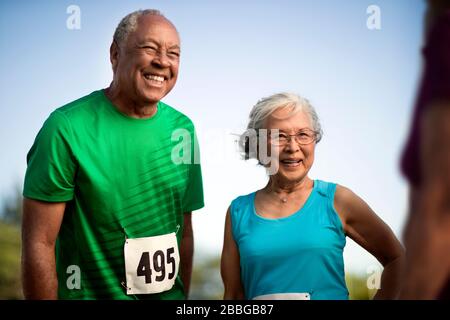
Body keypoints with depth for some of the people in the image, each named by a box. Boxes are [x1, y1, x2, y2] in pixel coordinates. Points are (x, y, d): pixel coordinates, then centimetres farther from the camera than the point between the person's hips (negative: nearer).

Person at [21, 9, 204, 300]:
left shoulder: (183, 128, -1)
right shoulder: (68, 128, -17)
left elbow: (184, 232, 6)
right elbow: (40, 244, -17)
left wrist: (184, 297, 5)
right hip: (89, 292, -5)